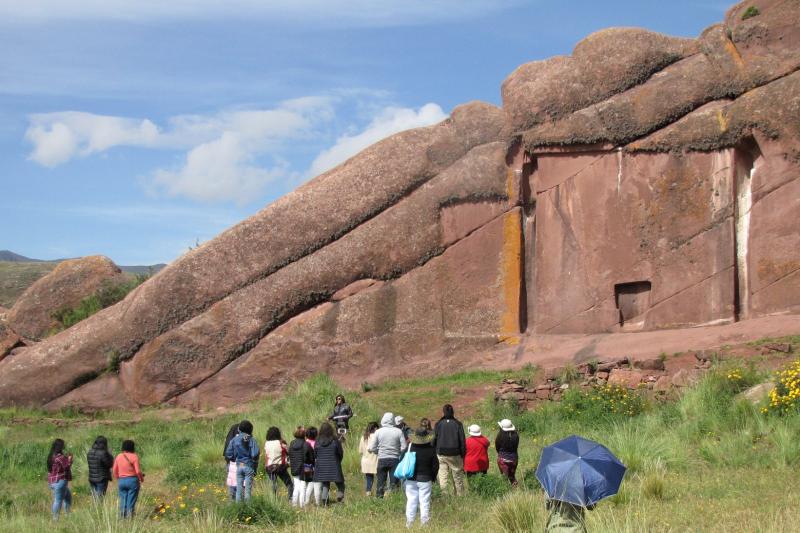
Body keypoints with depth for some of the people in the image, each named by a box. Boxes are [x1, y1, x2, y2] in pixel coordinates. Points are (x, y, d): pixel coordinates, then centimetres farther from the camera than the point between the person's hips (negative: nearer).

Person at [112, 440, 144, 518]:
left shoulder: (119, 456, 4)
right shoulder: (134, 456, -9)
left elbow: (114, 470, 8)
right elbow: (138, 471, -13)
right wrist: (142, 479, 5)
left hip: (121, 481, 4)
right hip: (132, 480, -4)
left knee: (123, 500, 9)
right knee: (131, 501, 1)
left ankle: (122, 516, 8)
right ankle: (129, 516, 0)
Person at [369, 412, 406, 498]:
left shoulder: (378, 432, -3)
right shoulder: (398, 432, -5)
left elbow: (373, 448, 1)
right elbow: (404, 447, -5)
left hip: (382, 459, 1)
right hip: (395, 459, -1)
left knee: (381, 482, 9)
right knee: (394, 482, 4)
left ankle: (379, 497, 10)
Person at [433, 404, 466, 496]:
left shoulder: (438, 424, 0)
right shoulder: (458, 424, -1)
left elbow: (434, 440, 1)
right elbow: (462, 441, -1)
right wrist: (463, 455, 5)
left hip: (441, 454, 0)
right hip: (455, 454, 0)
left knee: (442, 476, 1)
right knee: (457, 477, 9)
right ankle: (460, 495, 12)